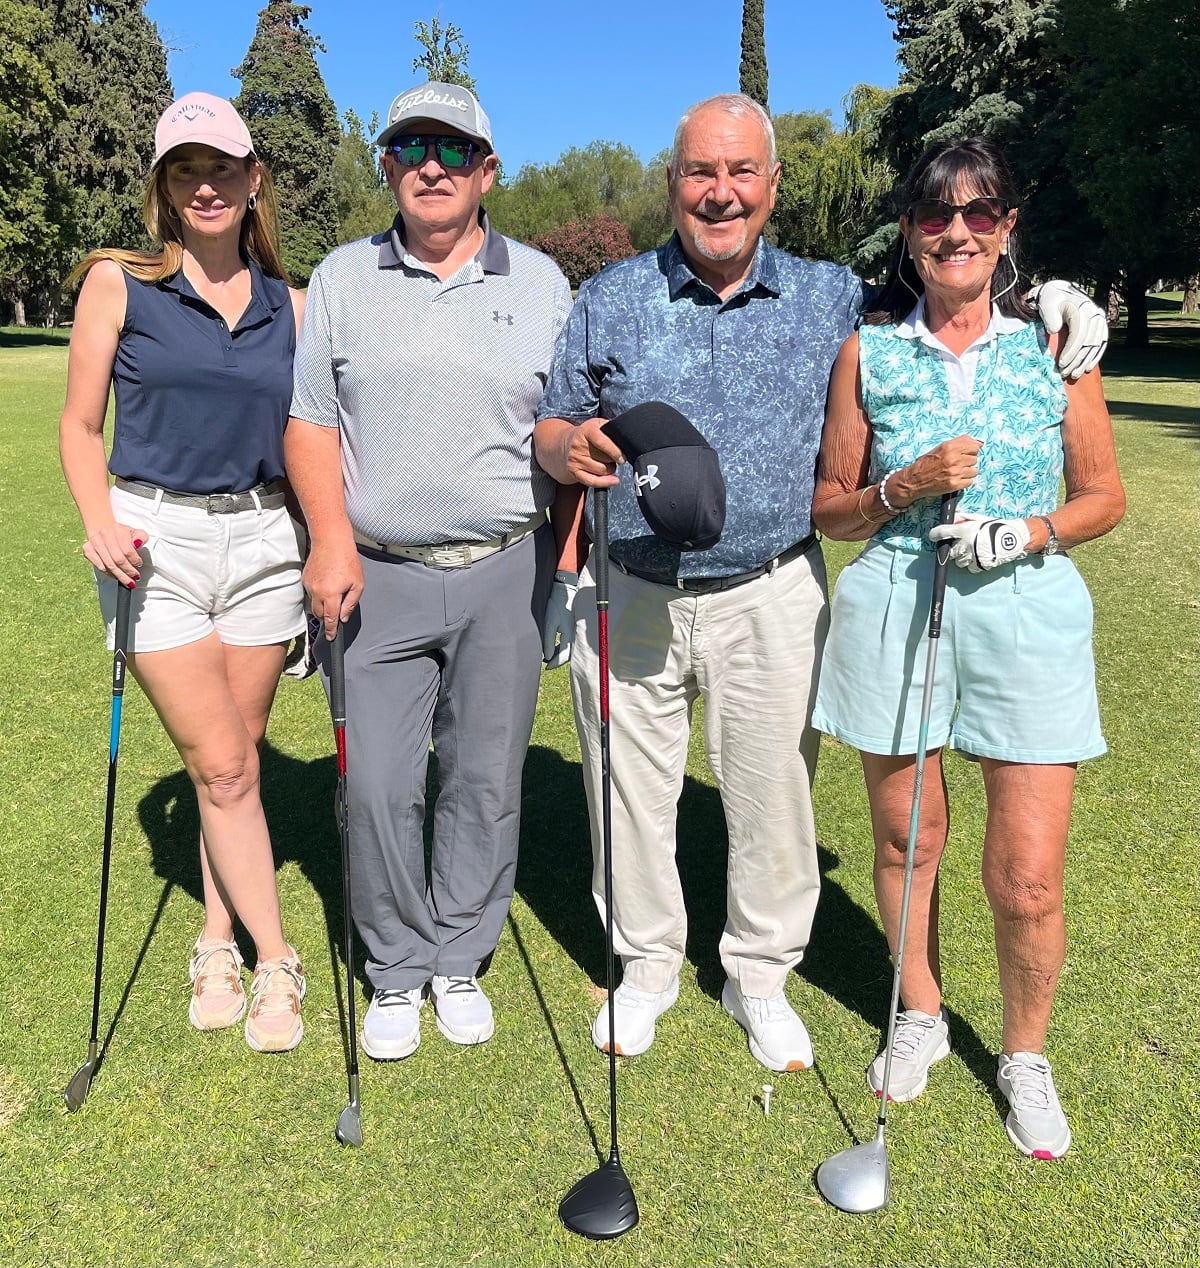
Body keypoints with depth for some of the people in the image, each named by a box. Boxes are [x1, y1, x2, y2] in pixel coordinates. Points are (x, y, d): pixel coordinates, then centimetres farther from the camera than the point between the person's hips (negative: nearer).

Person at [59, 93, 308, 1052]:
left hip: (263, 540, 3)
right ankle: (275, 962, 12)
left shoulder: (287, 304, 10)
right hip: (157, 541, -2)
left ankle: (217, 946, 26)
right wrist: (100, 525, -14)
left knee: (237, 761, 8)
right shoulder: (118, 283, 3)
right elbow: (81, 423, 3)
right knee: (219, 767, -2)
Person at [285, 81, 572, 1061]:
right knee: (379, 785, 2)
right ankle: (396, 971, 23)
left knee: (486, 779, 8)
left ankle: (461, 961, 27)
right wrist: (331, 537, -9)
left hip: (505, 574, 0)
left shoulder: (541, 282, 8)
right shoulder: (342, 278, 8)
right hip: (379, 575, 0)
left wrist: (571, 549, 0)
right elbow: (310, 419, 5)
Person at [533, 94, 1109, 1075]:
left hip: (770, 600, 0)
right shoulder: (611, 299, 5)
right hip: (630, 598, 1)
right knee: (632, 795, 11)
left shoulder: (834, 299, 5)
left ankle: (761, 976, 33)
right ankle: (646, 967, 34)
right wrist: (570, 448, -16)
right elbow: (551, 430, 8)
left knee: (772, 798, 9)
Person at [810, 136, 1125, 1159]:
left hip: (1028, 613, 0)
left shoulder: (1052, 343, 3)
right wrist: (906, 487, -12)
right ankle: (921, 1017, 39)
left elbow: (1105, 495, 8)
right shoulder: (867, 349, 4)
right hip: (893, 609, 1)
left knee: (1028, 878, 0)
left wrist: (1034, 531, -11)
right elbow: (829, 508, 6)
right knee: (905, 839, 13)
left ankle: (1025, 1056, 28)